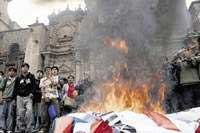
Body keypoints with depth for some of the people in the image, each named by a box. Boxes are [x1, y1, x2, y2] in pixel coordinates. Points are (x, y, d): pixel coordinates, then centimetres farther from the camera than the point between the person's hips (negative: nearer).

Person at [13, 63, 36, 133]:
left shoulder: (31, 76, 8)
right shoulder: (18, 78, 12)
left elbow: (34, 86, 3)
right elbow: (15, 88, 13)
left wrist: (32, 93, -14)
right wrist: (14, 98, 8)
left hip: (28, 97, -2)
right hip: (20, 97, 2)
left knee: (29, 111, -19)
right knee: (20, 114, 1)